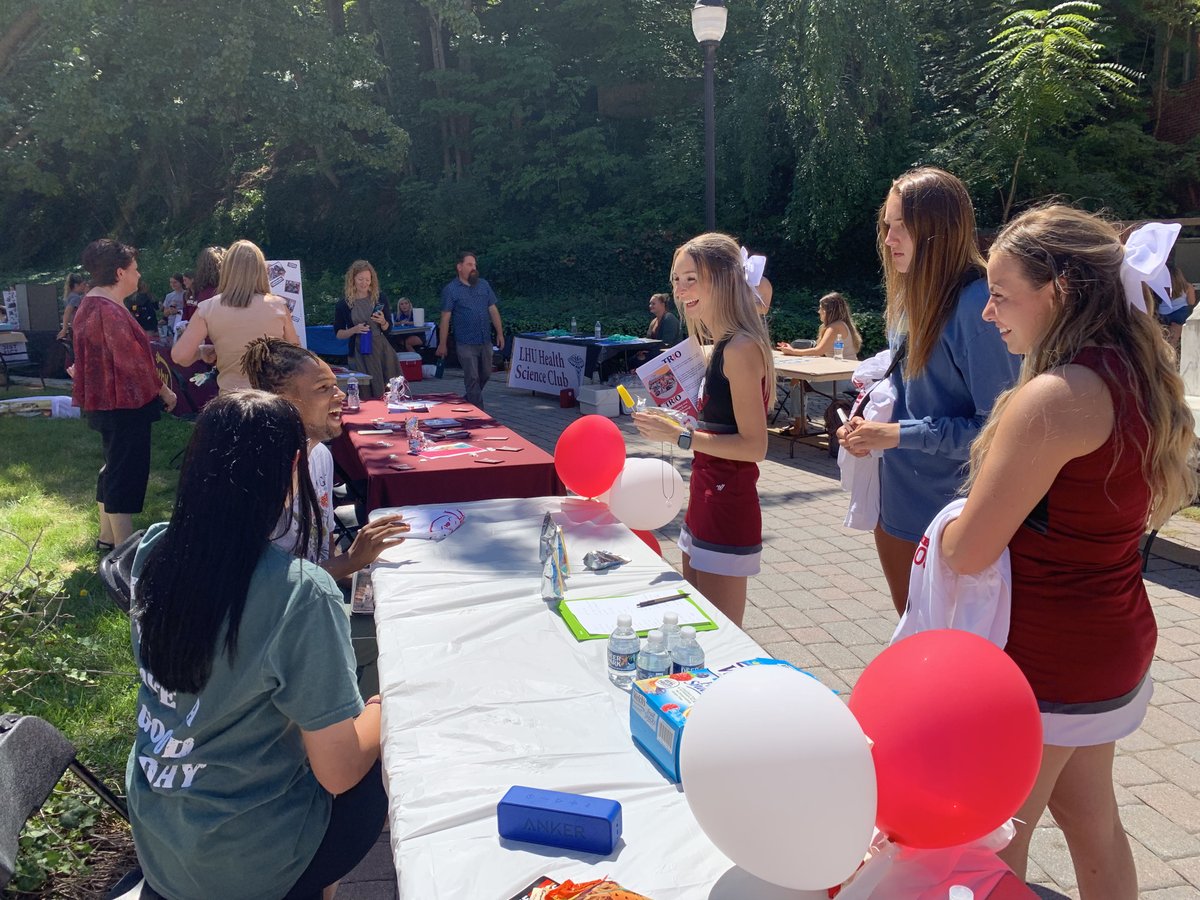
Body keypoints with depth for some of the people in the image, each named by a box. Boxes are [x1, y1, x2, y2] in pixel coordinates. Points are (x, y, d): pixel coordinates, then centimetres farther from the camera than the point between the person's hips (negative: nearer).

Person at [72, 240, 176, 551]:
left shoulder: (90, 305, 12)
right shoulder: (110, 311, -22)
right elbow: (133, 362, -23)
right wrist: (164, 391, -11)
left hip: (106, 403, 11)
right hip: (125, 404, -11)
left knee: (114, 467, 19)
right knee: (126, 472, -4)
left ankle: (107, 537, 30)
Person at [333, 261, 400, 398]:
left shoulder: (380, 299, 6)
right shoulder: (343, 304, 1)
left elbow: (388, 329, 12)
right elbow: (338, 334, 5)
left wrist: (382, 322, -10)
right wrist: (354, 330, -13)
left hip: (382, 349, 2)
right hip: (359, 353, -2)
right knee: (366, 396, -4)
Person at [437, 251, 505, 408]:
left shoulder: (483, 284, 9)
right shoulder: (450, 290, -4)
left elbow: (493, 310, 11)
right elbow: (445, 318, -5)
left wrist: (500, 333, 5)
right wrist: (442, 344, -6)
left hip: (486, 342, 5)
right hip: (466, 344, -5)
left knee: (485, 375, 15)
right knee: (472, 378, -3)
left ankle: (468, 401, 36)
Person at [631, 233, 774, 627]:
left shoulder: (741, 348, -18)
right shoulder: (716, 348, 11)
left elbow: (754, 446, -21)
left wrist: (680, 436, -22)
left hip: (728, 510, -10)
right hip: (705, 502, 10)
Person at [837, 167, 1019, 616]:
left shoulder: (977, 304, -21)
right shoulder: (908, 297, 5)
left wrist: (899, 434, -21)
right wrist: (867, 425, 0)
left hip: (948, 512, -8)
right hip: (896, 505, 8)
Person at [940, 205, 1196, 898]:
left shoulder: (1053, 398, -26)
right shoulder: (1138, 376, 2)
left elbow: (969, 553, -24)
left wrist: (947, 529, -1)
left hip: (1045, 665, -9)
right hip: (1114, 646, 9)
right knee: (1092, 822, 25)